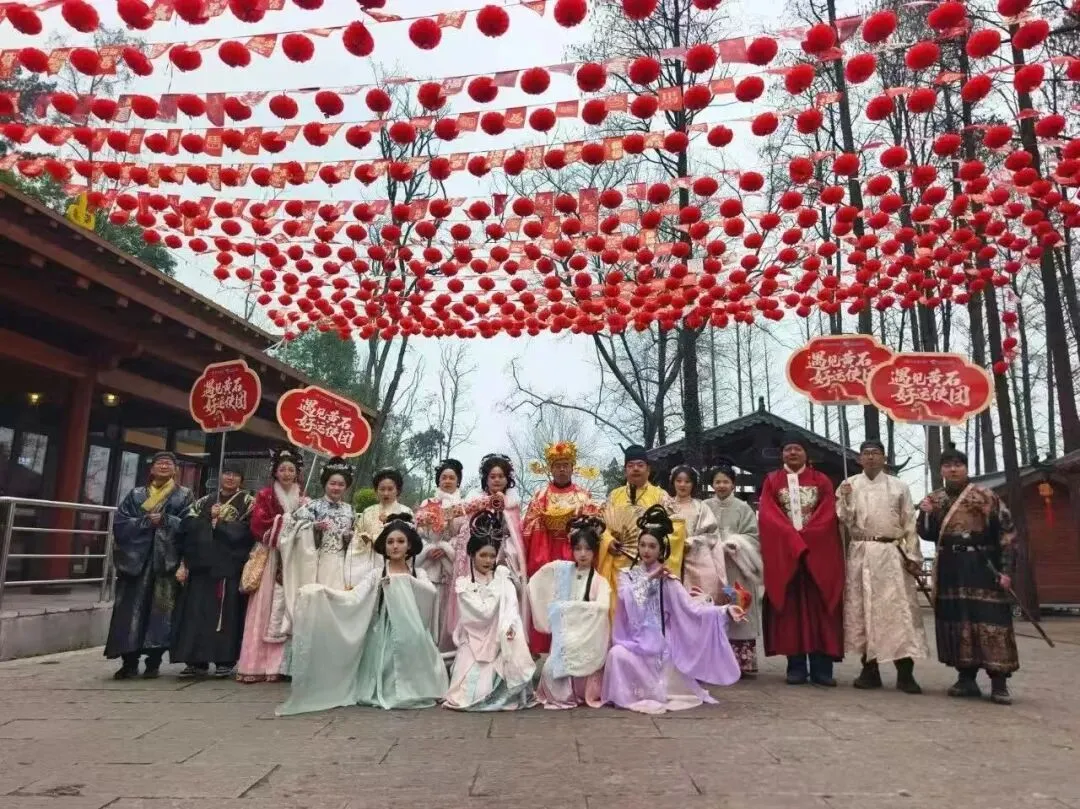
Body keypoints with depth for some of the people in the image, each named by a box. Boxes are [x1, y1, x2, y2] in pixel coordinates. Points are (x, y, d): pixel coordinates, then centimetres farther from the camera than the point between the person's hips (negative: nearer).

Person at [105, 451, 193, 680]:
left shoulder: (184, 495, 10)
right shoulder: (136, 494, 14)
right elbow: (121, 522, 2)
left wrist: (164, 520, -14)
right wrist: (146, 521, -11)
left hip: (167, 559, -1)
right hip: (136, 557, 2)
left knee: (160, 608, -3)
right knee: (132, 608, -2)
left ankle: (154, 662, 5)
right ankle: (129, 661, 5)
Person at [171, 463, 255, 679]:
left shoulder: (248, 502, 5)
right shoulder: (204, 502, 16)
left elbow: (246, 532, -9)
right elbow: (187, 530, 9)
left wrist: (219, 521, -5)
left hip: (230, 566, -4)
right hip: (202, 564, 4)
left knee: (226, 611, -4)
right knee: (197, 611, 2)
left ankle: (226, 661, 3)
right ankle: (197, 661, 9)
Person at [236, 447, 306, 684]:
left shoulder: (303, 499, 14)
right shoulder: (264, 496, 7)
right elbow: (258, 525, -6)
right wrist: (288, 520, -11)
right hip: (269, 558, -2)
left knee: (287, 609, -2)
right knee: (263, 609, -5)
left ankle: (278, 665, 1)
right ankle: (256, 665, -3)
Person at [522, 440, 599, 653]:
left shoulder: (584, 496, 9)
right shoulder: (541, 496, 8)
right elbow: (529, 528, 5)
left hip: (575, 556, 0)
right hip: (545, 556, 0)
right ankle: (543, 650, 3)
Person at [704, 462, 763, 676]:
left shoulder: (743, 508, 5)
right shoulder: (705, 507, 6)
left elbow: (753, 536, 0)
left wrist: (733, 545, -14)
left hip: (737, 567, 0)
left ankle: (742, 663, 5)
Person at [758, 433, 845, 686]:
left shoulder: (821, 481, 9)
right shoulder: (772, 481, 7)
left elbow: (829, 515, -2)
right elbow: (766, 515, -4)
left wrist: (805, 536, -15)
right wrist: (793, 538, -15)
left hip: (818, 550, 0)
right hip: (783, 552, 0)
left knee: (819, 607, -1)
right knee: (791, 608, 1)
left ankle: (821, 668, 2)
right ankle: (796, 667, 5)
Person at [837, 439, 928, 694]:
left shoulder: (899, 487, 9)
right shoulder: (848, 485, 8)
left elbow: (910, 523, 7)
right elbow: (843, 521, 2)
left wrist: (913, 556, 0)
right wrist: (845, 499, -13)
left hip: (892, 553, -1)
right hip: (860, 554, 1)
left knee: (899, 609, -5)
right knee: (862, 608, 3)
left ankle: (905, 673, -2)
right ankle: (870, 669, 11)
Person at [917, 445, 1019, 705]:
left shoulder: (986, 497, -2)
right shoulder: (933, 500, 10)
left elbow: (1006, 532, -4)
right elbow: (928, 535, 11)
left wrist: (1005, 569, -10)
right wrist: (925, 515, -9)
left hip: (982, 566, -4)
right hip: (949, 569, 4)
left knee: (990, 619, -6)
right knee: (956, 620, 5)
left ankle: (999, 682, -1)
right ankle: (966, 678, 14)